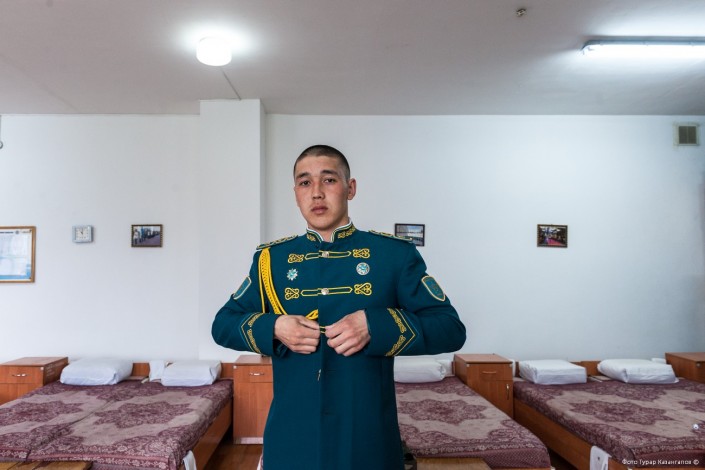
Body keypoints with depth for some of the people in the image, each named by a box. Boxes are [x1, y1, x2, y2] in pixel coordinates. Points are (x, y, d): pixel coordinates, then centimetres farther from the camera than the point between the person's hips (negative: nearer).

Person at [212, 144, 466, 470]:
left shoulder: (395, 253, -3)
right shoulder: (272, 258, 3)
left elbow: (451, 329, -6)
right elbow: (223, 324, 8)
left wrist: (376, 326, -21)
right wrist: (272, 328, -12)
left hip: (368, 438, -1)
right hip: (290, 439, 2)